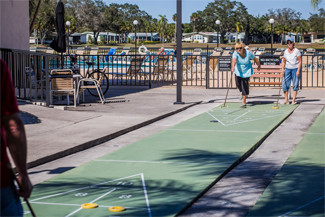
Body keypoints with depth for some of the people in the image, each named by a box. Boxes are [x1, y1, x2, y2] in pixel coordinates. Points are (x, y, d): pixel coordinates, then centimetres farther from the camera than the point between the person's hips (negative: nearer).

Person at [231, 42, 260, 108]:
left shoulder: (248, 53, -21)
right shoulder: (235, 53, -24)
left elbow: (255, 58, -3)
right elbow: (234, 60, -45)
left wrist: (259, 66, 12)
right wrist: (233, 66, -65)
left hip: (246, 71, -2)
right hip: (238, 70, 2)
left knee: (244, 84, -12)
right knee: (238, 83, 6)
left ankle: (244, 101, -2)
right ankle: (242, 93, 42)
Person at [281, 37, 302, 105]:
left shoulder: (296, 51, -7)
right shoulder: (285, 52, 6)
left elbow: (300, 62, -7)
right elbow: (283, 62, 12)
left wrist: (298, 71, -14)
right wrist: (283, 69, -3)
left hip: (295, 69, -4)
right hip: (287, 69, 4)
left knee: (295, 85, -2)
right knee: (284, 84, -3)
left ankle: (293, 100, 3)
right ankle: (286, 99, 7)